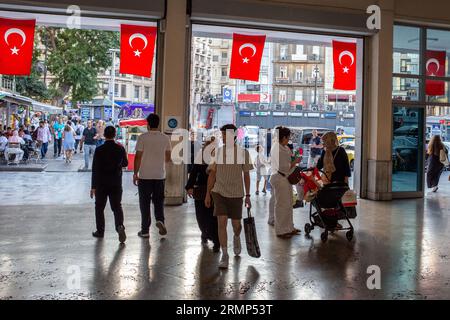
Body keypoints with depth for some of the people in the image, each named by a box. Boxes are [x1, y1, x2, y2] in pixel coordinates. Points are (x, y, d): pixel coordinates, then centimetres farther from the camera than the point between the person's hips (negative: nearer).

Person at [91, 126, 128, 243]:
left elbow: (95, 169, -10)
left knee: (99, 207, 14)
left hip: (101, 184, -2)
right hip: (116, 184, 2)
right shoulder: (120, 149, -3)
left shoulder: (99, 150, -11)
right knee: (117, 207, 8)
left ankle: (100, 231, 22)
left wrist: (93, 187, -6)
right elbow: (125, 164, 11)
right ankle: (120, 226, -16)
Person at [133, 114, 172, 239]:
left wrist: (135, 173, 1)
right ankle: (160, 220, -6)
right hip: (160, 175, 3)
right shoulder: (165, 138, 2)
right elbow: (168, 158, 8)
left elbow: (138, 157, -8)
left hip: (145, 175, -2)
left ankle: (145, 230, 12)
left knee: (145, 203, 7)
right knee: (159, 200, 17)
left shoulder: (142, 137, -8)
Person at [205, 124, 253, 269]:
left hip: (236, 194, 0)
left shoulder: (243, 152, -4)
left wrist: (248, 196, 3)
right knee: (222, 223, -7)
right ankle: (224, 256, 4)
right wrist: (208, 194, 5)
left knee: (236, 224, 9)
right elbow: (212, 173, 6)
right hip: (219, 192, 0)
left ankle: (236, 238, 45)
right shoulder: (218, 152, 0)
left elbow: (246, 175, 3)